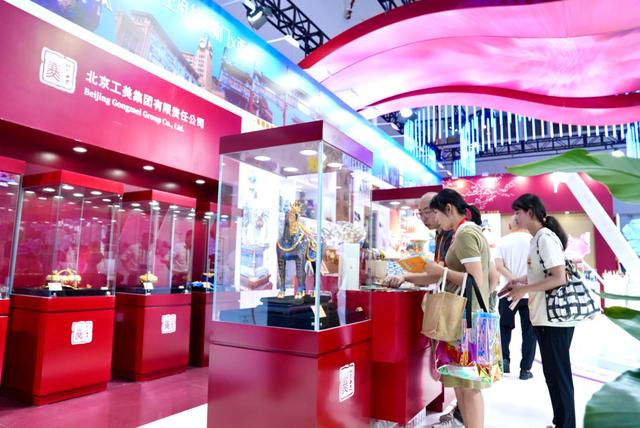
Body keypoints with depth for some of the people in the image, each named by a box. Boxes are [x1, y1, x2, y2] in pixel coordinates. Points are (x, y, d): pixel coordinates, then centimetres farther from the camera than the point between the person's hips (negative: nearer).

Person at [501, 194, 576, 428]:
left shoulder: (545, 237, -15)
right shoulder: (538, 238, 13)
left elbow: (559, 278, -22)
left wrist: (524, 290, -17)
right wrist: (521, 281, 11)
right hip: (544, 317, 9)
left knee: (558, 374, 1)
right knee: (553, 373, 18)